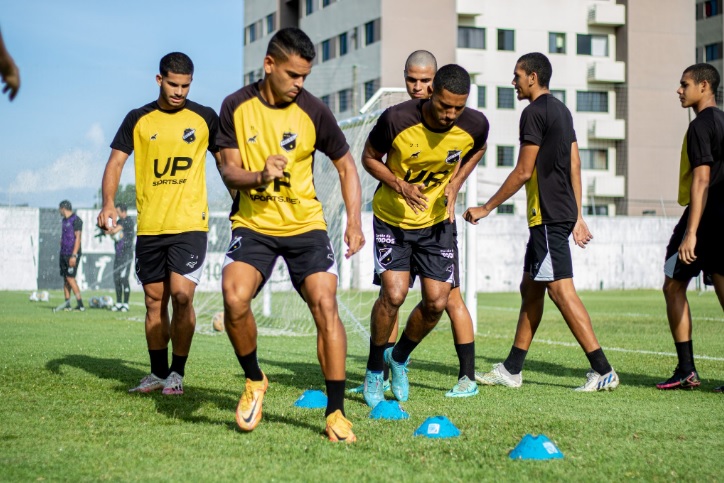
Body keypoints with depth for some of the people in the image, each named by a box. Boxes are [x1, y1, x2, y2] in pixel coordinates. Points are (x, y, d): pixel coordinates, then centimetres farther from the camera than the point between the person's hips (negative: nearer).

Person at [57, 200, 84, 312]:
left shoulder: (76, 220, -11)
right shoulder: (64, 220, 17)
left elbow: (77, 238, -16)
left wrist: (74, 255, -22)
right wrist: (61, 254, 19)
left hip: (72, 254, -9)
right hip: (64, 253, 9)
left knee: (70, 278, -14)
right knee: (65, 278, 7)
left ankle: (80, 304, -12)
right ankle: (67, 304, 10)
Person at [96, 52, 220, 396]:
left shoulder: (205, 118, 5)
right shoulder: (138, 119, 6)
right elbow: (116, 162, 3)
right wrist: (109, 203, -13)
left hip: (190, 224, -2)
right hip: (149, 226, 2)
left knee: (181, 294, -14)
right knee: (154, 300, 8)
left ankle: (177, 373, 0)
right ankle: (158, 374, 20)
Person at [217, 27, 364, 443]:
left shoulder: (313, 111, -5)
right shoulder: (236, 107, -3)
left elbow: (346, 166, 6)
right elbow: (229, 171, 0)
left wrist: (354, 223, -5)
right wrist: (258, 176, -23)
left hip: (305, 223, 0)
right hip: (253, 223, 0)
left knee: (325, 304, -15)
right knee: (234, 298, -23)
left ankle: (336, 412, -4)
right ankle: (255, 381, 5)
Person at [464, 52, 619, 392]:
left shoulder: (535, 112, -11)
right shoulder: (561, 110, 17)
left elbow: (523, 172, -14)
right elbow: (574, 166, 17)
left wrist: (486, 208, -7)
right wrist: (577, 216, 19)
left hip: (548, 216, -10)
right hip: (562, 213, 10)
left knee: (561, 290, -11)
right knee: (530, 288, 13)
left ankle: (603, 370, -12)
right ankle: (512, 370, 19)